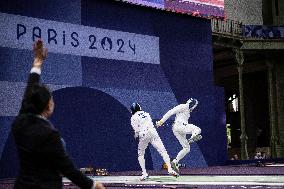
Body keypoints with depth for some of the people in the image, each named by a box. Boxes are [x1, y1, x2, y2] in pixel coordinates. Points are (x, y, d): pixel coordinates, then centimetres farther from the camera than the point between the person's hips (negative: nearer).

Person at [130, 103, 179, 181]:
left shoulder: (134, 117, 5)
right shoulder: (146, 114, 21)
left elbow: (136, 130, -2)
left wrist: (136, 135, 19)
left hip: (144, 135, -3)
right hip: (153, 132, 3)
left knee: (140, 154, 14)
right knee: (163, 151, -2)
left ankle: (144, 173, 5)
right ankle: (170, 169, -15)